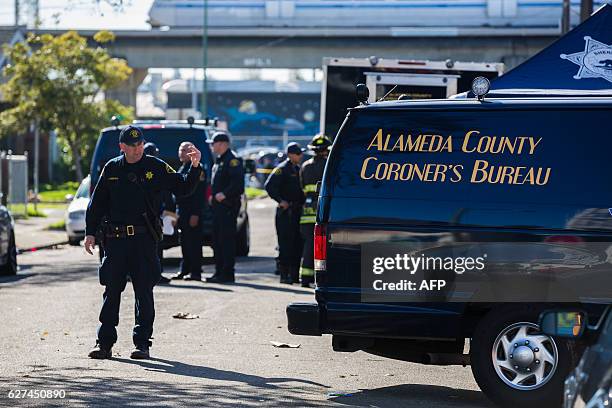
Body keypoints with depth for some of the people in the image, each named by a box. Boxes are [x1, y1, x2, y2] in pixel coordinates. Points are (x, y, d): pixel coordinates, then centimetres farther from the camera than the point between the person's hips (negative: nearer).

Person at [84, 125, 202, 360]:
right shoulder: (111, 169, 8)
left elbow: (182, 188, 3)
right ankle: (104, 342, 8)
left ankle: (142, 342, 6)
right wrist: (90, 232, 9)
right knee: (111, 291, 3)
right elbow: (97, 202, 13)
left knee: (144, 292, 0)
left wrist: (195, 168, -12)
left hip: (144, 238, -2)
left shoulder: (156, 167, 3)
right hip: (115, 239, 2)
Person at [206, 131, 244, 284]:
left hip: (228, 205, -10)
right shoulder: (219, 160, 20)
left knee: (227, 240, -9)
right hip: (218, 205, 10)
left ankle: (227, 274, -8)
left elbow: (238, 182, -21)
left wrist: (224, 194, -22)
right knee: (217, 240, 12)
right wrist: (213, 196, 15)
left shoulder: (232, 160, -11)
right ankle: (219, 272, 18)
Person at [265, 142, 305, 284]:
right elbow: (269, 186, -16)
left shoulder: (298, 169, 17)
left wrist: (302, 202, 12)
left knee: (297, 244, 7)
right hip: (285, 213, -7)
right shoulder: (282, 169, -7)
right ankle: (284, 275, -5)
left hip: (297, 212, 7)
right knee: (285, 244, -7)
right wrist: (280, 200, -19)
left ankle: (294, 274, 12)